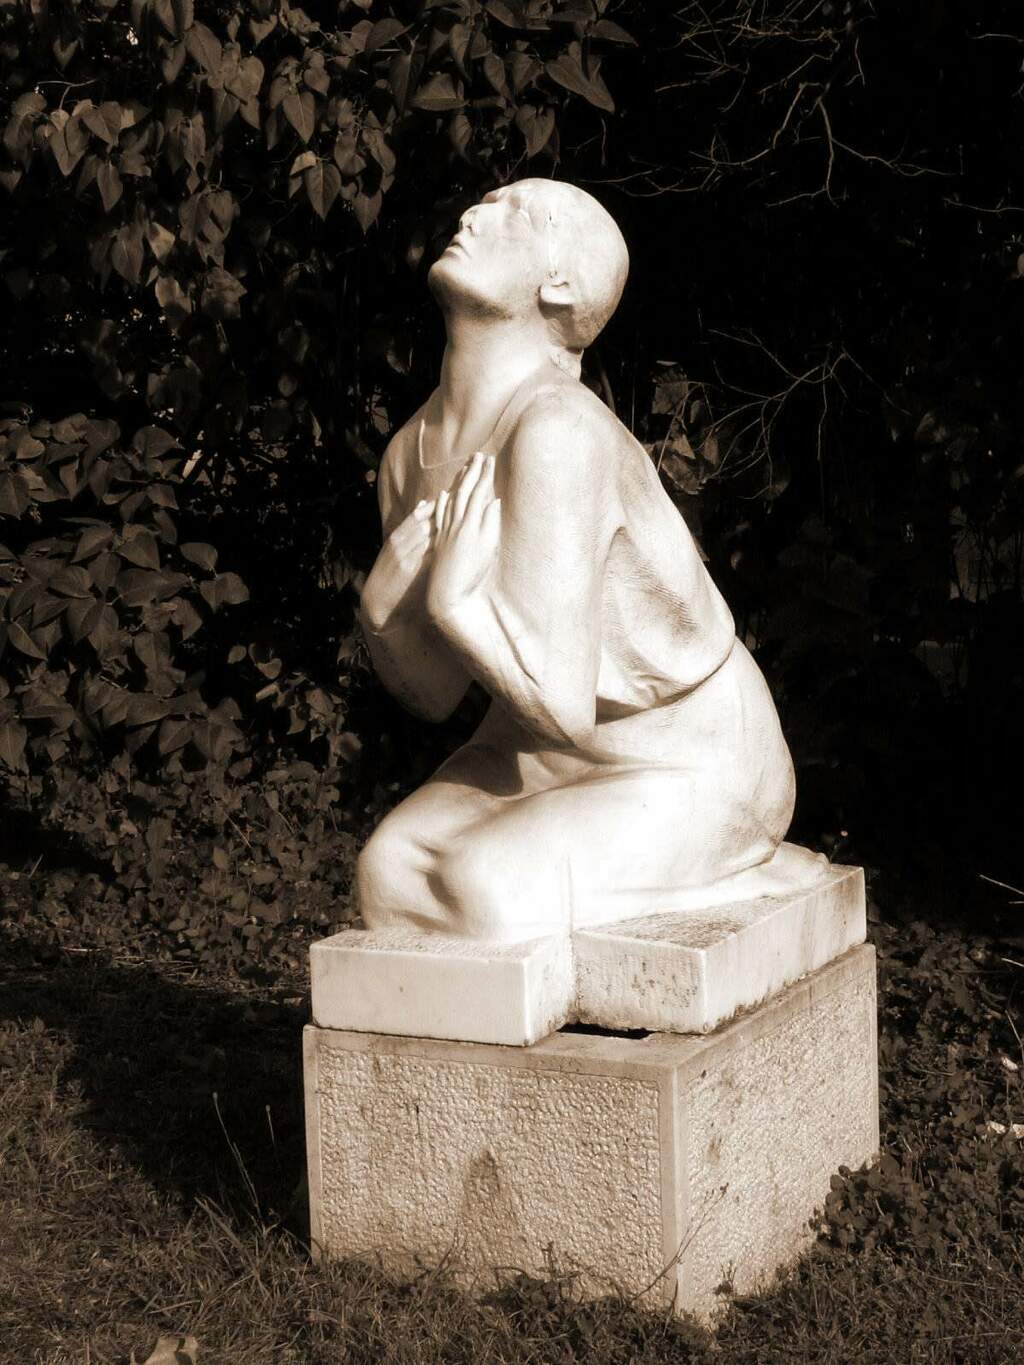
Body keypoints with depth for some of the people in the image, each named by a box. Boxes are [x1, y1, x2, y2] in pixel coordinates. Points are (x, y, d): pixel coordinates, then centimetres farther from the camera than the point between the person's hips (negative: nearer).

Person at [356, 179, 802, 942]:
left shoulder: (557, 432, -28)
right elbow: (434, 695, 4)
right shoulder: (411, 454, -1)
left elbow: (562, 704, -29)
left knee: (487, 886, -27)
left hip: (684, 769, -7)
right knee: (391, 870, -13)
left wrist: (456, 597, -24)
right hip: (541, 758, 7)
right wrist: (382, 606, -14)